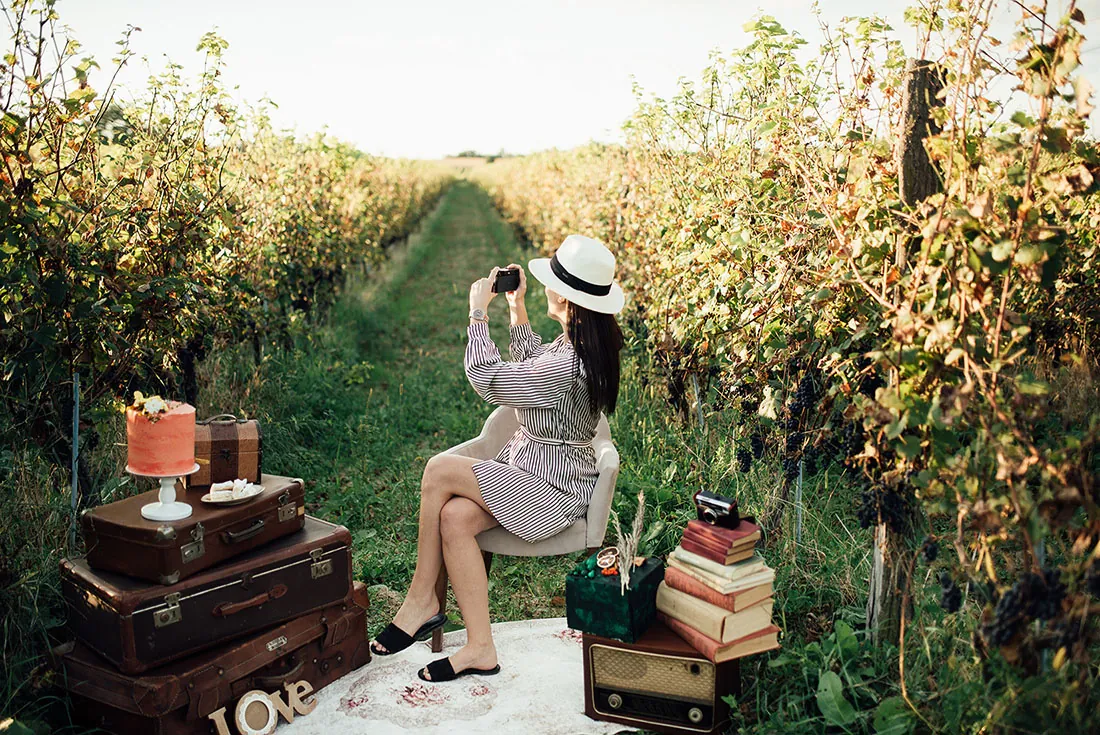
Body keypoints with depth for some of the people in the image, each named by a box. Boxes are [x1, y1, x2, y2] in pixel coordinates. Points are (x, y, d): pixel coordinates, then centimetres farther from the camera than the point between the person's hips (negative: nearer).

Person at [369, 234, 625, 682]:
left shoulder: (570, 364, -26)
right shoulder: (581, 344, 5)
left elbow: (487, 378, -22)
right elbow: (531, 366, 25)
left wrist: (478, 312, -10)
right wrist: (516, 308, 19)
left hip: (551, 492, -10)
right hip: (534, 473, 10)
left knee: (439, 470, -19)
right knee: (455, 516, -13)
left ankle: (421, 600, 0)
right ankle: (480, 647, -9)